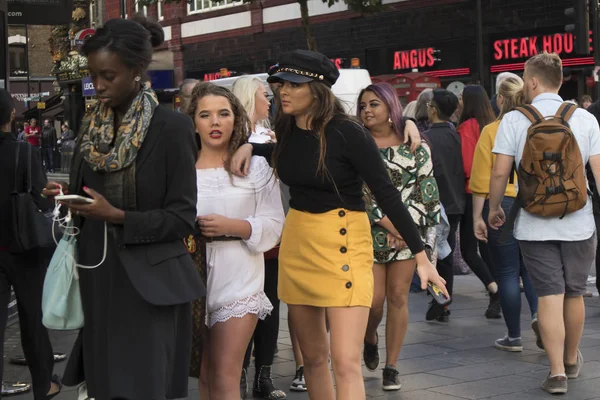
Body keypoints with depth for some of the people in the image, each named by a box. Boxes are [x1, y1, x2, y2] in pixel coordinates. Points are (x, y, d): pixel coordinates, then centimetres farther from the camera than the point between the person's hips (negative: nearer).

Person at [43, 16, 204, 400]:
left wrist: (118, 217, -20)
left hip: (149, 284, -5)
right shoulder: (93, 125, 9)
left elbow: (182, 218, -10)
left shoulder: (172, 127, -9)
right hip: (98, 279, 5)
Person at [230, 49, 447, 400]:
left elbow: (387, 194, -14)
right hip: (296, 242, 6)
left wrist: (421, 255, -17)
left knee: (345, 362, -12)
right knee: (313, 356, 14)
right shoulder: (287, 129, 2)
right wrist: (251, 147, 7)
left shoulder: (347, 132, -16)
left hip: (343, 244, -6)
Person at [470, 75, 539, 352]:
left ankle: (514, 337, 11)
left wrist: (477, 217, -1)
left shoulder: (491, 132, -6)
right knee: (531, 266, 18)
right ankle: (538, 311, -7)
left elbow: (481, 180, -7)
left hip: (501, 205, -3)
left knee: (507, 272, 6)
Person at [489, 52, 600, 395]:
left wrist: (494, 209, 11)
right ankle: (572, 360, 33)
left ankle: (557, 372, -3)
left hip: (534, 223, -1)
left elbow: (500, 172, -5)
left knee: (550, 295, 1)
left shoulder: (514, 120, -4)